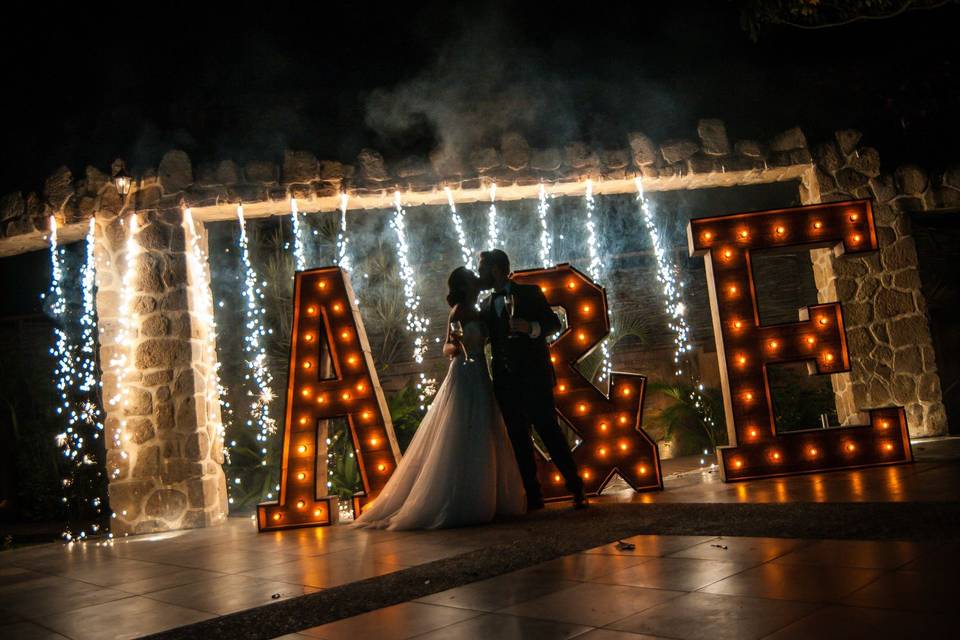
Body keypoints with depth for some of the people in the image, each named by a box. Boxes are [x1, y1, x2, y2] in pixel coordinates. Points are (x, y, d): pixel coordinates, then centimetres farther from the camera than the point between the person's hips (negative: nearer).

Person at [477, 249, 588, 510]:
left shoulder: (530, 293, 3)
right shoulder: (486, 305, 17)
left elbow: (554, 323, -2)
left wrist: (531, 327, -20)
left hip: (534, 376, -5)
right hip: (505, 381, 5)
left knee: (549, 431, -8)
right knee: (519, 439, 4)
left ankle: (577, 490, -1)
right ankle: (533, 496, 8)